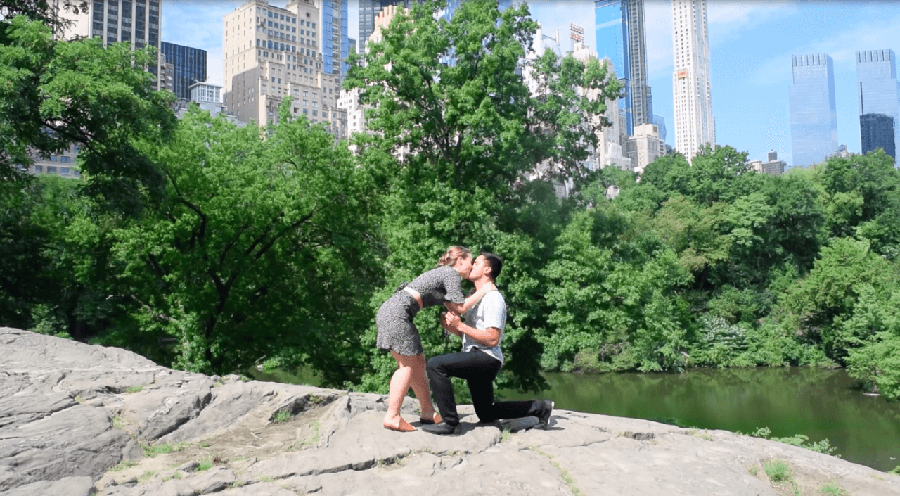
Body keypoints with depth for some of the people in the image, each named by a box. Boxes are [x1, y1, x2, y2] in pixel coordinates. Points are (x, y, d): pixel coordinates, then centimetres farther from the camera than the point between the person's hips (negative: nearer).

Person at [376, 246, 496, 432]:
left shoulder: (443, 274, 24)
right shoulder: (452, 274, -4)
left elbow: (452, 309, 27)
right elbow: (460, 307, -7)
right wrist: (483, 291, 2)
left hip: (390, 311, 10)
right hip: (397, 312, -10)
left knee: (418, 362, 11)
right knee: (408, 365, -9)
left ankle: (428, 412, 16)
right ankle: (392, 417, -10)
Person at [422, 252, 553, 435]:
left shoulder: (493, 298, -14)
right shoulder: (477, 297, 18)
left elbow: (492, 339, -22)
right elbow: (468, 334, 21)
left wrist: (460, 325, -22)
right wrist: (451, 327, 1)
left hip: (486, 358, -11)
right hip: (477, 359, 11)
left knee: (435, 365, -24)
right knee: (486, 414, 20)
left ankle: (450, 422, -20)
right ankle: (539, 407, 27)